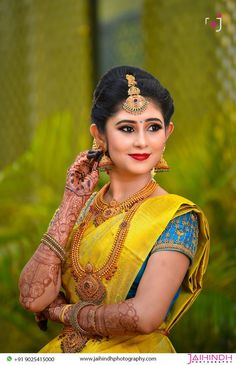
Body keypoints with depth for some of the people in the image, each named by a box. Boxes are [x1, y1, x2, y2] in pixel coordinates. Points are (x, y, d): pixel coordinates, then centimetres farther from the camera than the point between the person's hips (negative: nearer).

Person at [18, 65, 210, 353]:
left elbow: (145, 316, -18)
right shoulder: (83, 207, 7)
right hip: (68, 352, 3)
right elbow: (32, 298, -4)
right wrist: (72, 202, -4)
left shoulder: (177, 218, -6)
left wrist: (64, 312, -5)